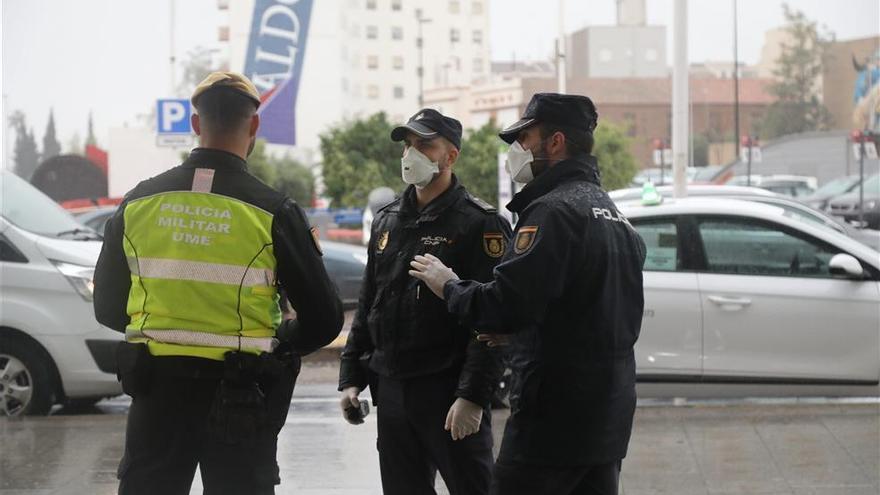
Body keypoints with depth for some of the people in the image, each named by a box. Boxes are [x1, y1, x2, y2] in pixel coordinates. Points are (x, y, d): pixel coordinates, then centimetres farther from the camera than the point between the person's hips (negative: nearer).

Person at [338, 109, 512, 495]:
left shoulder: (479, 223, -8)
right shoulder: (386, 220, 15)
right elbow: (367, 306, 21)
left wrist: (472, 396, -21)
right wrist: (351, 378, 13)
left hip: (449, 392, -7)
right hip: (391, 391, 7)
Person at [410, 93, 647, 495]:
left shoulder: (554, 210, -14)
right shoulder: (613, 213, 17)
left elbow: (504, 306, -22)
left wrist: (449, 286, -5)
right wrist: (511, 329, 16)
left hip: (555, 415, -9)